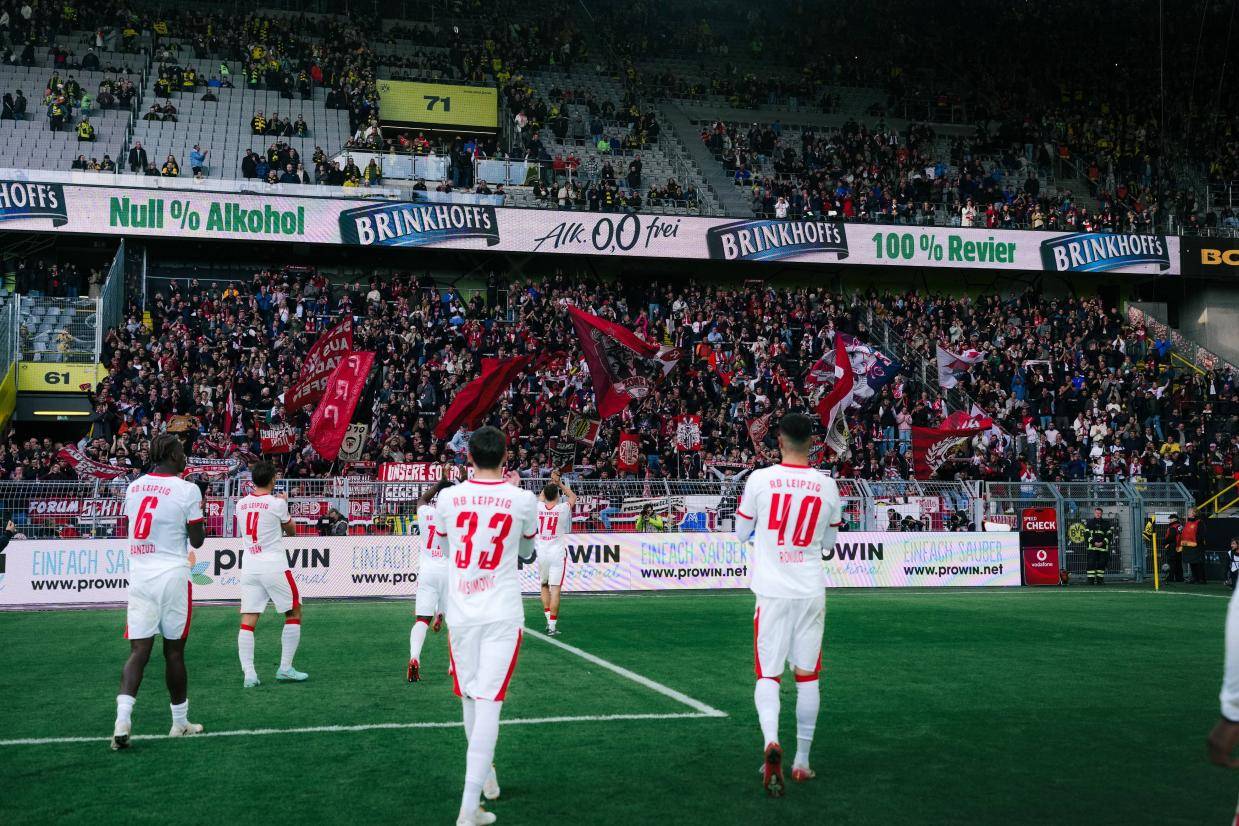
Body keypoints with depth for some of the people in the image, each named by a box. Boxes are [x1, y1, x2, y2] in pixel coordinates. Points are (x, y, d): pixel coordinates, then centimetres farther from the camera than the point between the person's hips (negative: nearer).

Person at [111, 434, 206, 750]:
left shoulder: (133, 487, 8)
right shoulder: (187, 490, -8)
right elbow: (197, 541, -3)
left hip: (139, 577, 4)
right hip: (173, 576, -4)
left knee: (139, 650, 1)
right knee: (174, 650, 7)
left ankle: (122, 718, -18)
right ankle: (180, 722, 19)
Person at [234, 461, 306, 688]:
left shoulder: (241, 504, 8)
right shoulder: (277, 503, -7)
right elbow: (291, 532, 8)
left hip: (249, 565, 5)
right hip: (274, 565, -5)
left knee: (248, 621, 2)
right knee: (294, 614, 10)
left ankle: (248, 674, -5)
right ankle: (285, 668, 9)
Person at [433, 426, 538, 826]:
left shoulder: (448, 498, -1)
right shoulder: (523, 500, -5)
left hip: (461, 614, 2)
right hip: (502, 616, -2)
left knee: (471, 699, 17)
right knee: (488, 703, -3)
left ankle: (485, 773, 37)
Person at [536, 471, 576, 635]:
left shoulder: (539, 508, -3)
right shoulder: (563, 509, -8)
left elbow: (541, 496, 21)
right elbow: (573, 496, 14)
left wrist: (551, 482, 29)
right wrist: (560, 484, 21)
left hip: (541, 553, 3)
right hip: (557, 553, -3)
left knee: (544, 586, 20)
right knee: (555, 589, -4)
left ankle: (548, 618, 15)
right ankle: (552, 625, -5)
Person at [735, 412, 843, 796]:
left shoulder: (760, 479, -7)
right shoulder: (827, 486, 1)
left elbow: (741, 533, 5)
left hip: (773, 591, -2)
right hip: (811, 591, 2)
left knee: (768, 675, 3)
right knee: (807, 676, 12)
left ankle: (771, 741, -22)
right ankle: (802, 762, 17)